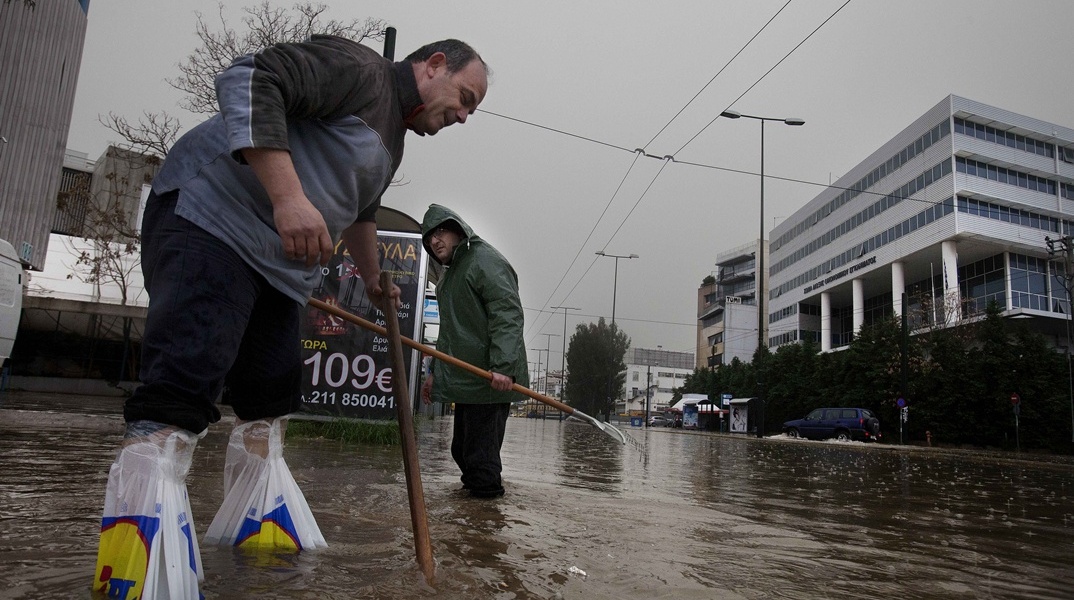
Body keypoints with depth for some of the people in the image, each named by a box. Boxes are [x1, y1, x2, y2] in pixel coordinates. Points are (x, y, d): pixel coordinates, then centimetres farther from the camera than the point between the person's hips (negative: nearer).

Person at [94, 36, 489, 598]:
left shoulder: (392, 142, 22)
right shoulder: (359, 68, -8)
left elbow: (359, 210, 38)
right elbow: (249, 80, -21)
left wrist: (374, 281, 48)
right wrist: (290, 196, -30)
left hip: (283, 267, 10)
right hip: (208, 216, -10)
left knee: (269, 401, 7)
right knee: (180, 392, -21)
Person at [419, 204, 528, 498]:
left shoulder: (485, 260, -7)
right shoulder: (449, 274, 25)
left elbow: (508, 315, -20)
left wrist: (503, 366, -30)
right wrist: (435, 372, 27)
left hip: (490, 382, -10)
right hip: (466, 381, 11)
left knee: (480, 456, -9)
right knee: (462, 450, 16)